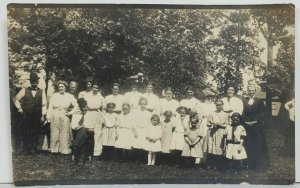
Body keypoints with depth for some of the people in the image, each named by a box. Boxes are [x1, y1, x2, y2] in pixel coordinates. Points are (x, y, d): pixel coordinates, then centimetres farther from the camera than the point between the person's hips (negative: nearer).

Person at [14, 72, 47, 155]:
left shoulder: (41, 92, 7)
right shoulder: (24, 90, 7)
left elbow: (44, 105, 2)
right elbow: (16, 99, 15)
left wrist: (43, 115, -5)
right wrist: (19, 108, 5)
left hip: (37, 116, 0)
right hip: (26, 115, 0)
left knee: (35, 133, 2)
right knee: (26, 133, 2)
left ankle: (33, 149, 10)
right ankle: (26, 149, 11)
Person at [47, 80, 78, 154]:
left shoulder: (69, 96, 6)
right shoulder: (54, 95, 7)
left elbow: (76, 106, 10)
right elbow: (50, 107, 4)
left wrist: (71, 112, -1)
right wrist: (49, 118, -2)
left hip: (65, 116, 0)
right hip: (55, 116, 0)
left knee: (64, 134, 2)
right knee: (55, 133, 3)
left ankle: (64, 150, 10)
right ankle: (54, 149, 13)